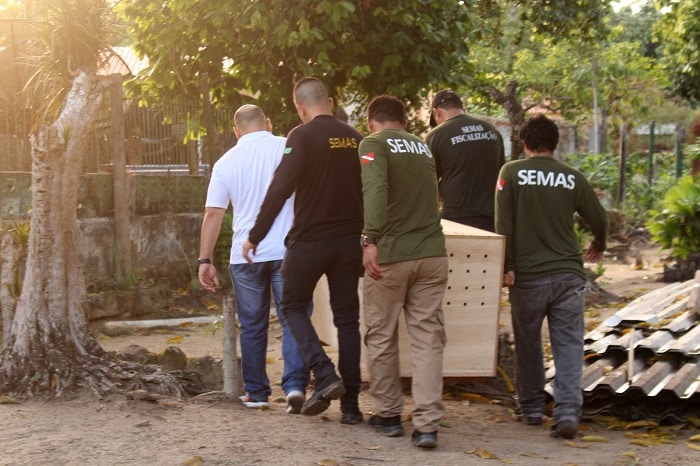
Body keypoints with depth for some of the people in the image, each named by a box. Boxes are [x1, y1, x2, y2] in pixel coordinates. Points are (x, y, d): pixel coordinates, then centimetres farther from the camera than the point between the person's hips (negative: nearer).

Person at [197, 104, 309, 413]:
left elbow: (213, 214, 4)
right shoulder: (288, 148, -1)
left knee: (252, 327, 13)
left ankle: (256, 392, 20)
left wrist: (205, 260, 7)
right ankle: (295, 385, -14)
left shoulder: (226, 162, 6)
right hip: (288, 251, -2)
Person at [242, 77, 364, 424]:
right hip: (349, 240, 5)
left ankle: (324, 375, -8)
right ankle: (350, 404, 9)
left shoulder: (302, 136, -10)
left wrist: (255, 236, -11)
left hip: (309, 239, -5)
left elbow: (280, 188, -17)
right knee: (347, 317, 9)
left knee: (293, 306, 13)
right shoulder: (354, 138, 6)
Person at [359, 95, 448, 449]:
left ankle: (388, 414, 19)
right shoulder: (423, 147, 18)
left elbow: (375, 189, -19)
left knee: (381, 336, 10)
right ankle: (427, 424, -4)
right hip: (432, 253, 5)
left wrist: (370, 239, -27)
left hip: (390, 254, -4)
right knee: (428, 338, 3)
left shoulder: (374, 143, -1)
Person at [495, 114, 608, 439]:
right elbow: (599, 219, 9)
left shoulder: (512, 173, -2)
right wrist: (598, 248, 29)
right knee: (569, 345, 2)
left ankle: (531, 409, 24)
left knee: (528, 344, 14)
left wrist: (506, 266, -6)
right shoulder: (573, 178, 3)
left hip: (528, 275, -1)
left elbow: (503, 224, -10)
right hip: (568, 275, 1)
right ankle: (568, 412, -9)